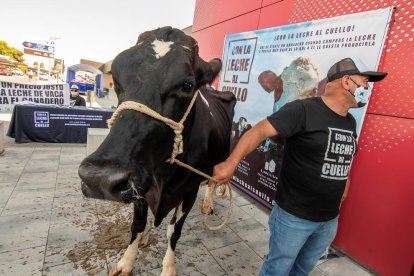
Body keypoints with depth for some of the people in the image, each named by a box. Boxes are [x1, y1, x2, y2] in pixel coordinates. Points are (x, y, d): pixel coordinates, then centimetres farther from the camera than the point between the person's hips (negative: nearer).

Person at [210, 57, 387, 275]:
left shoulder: (350, 122, 6)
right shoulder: (303, 110, -18)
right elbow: (259, 131, -26)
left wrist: (342, 195, 19)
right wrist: (231, 163, -35)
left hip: (330, 219, 7)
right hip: (293, 216, -7)